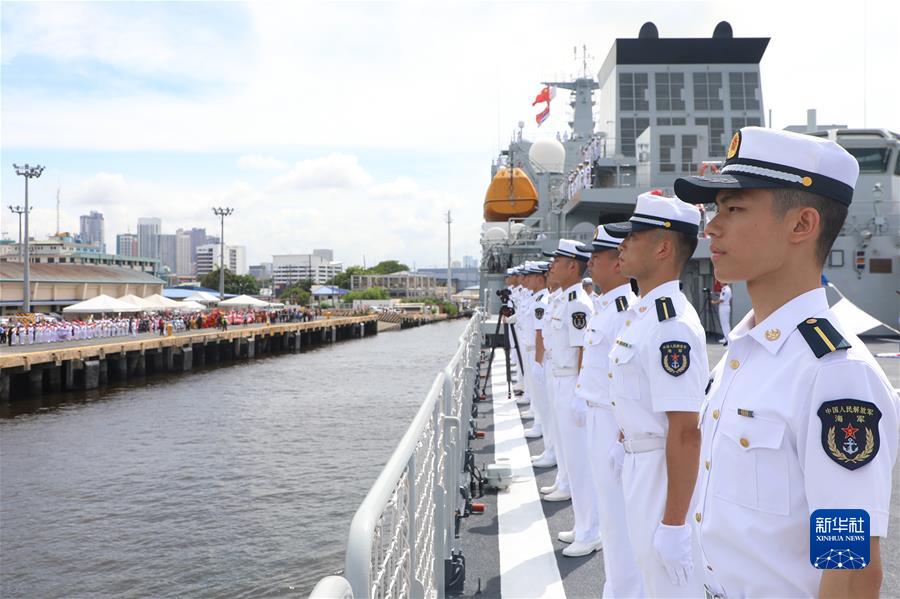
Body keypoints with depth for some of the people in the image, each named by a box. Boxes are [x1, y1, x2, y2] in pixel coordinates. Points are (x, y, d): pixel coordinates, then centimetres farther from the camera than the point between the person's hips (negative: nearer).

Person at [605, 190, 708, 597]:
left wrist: (674, 523, -25)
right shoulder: (641, 313, 6)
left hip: (665, 472, -9)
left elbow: (685, 432, -27)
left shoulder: (672, 326, -25)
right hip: (639, 464, 10)